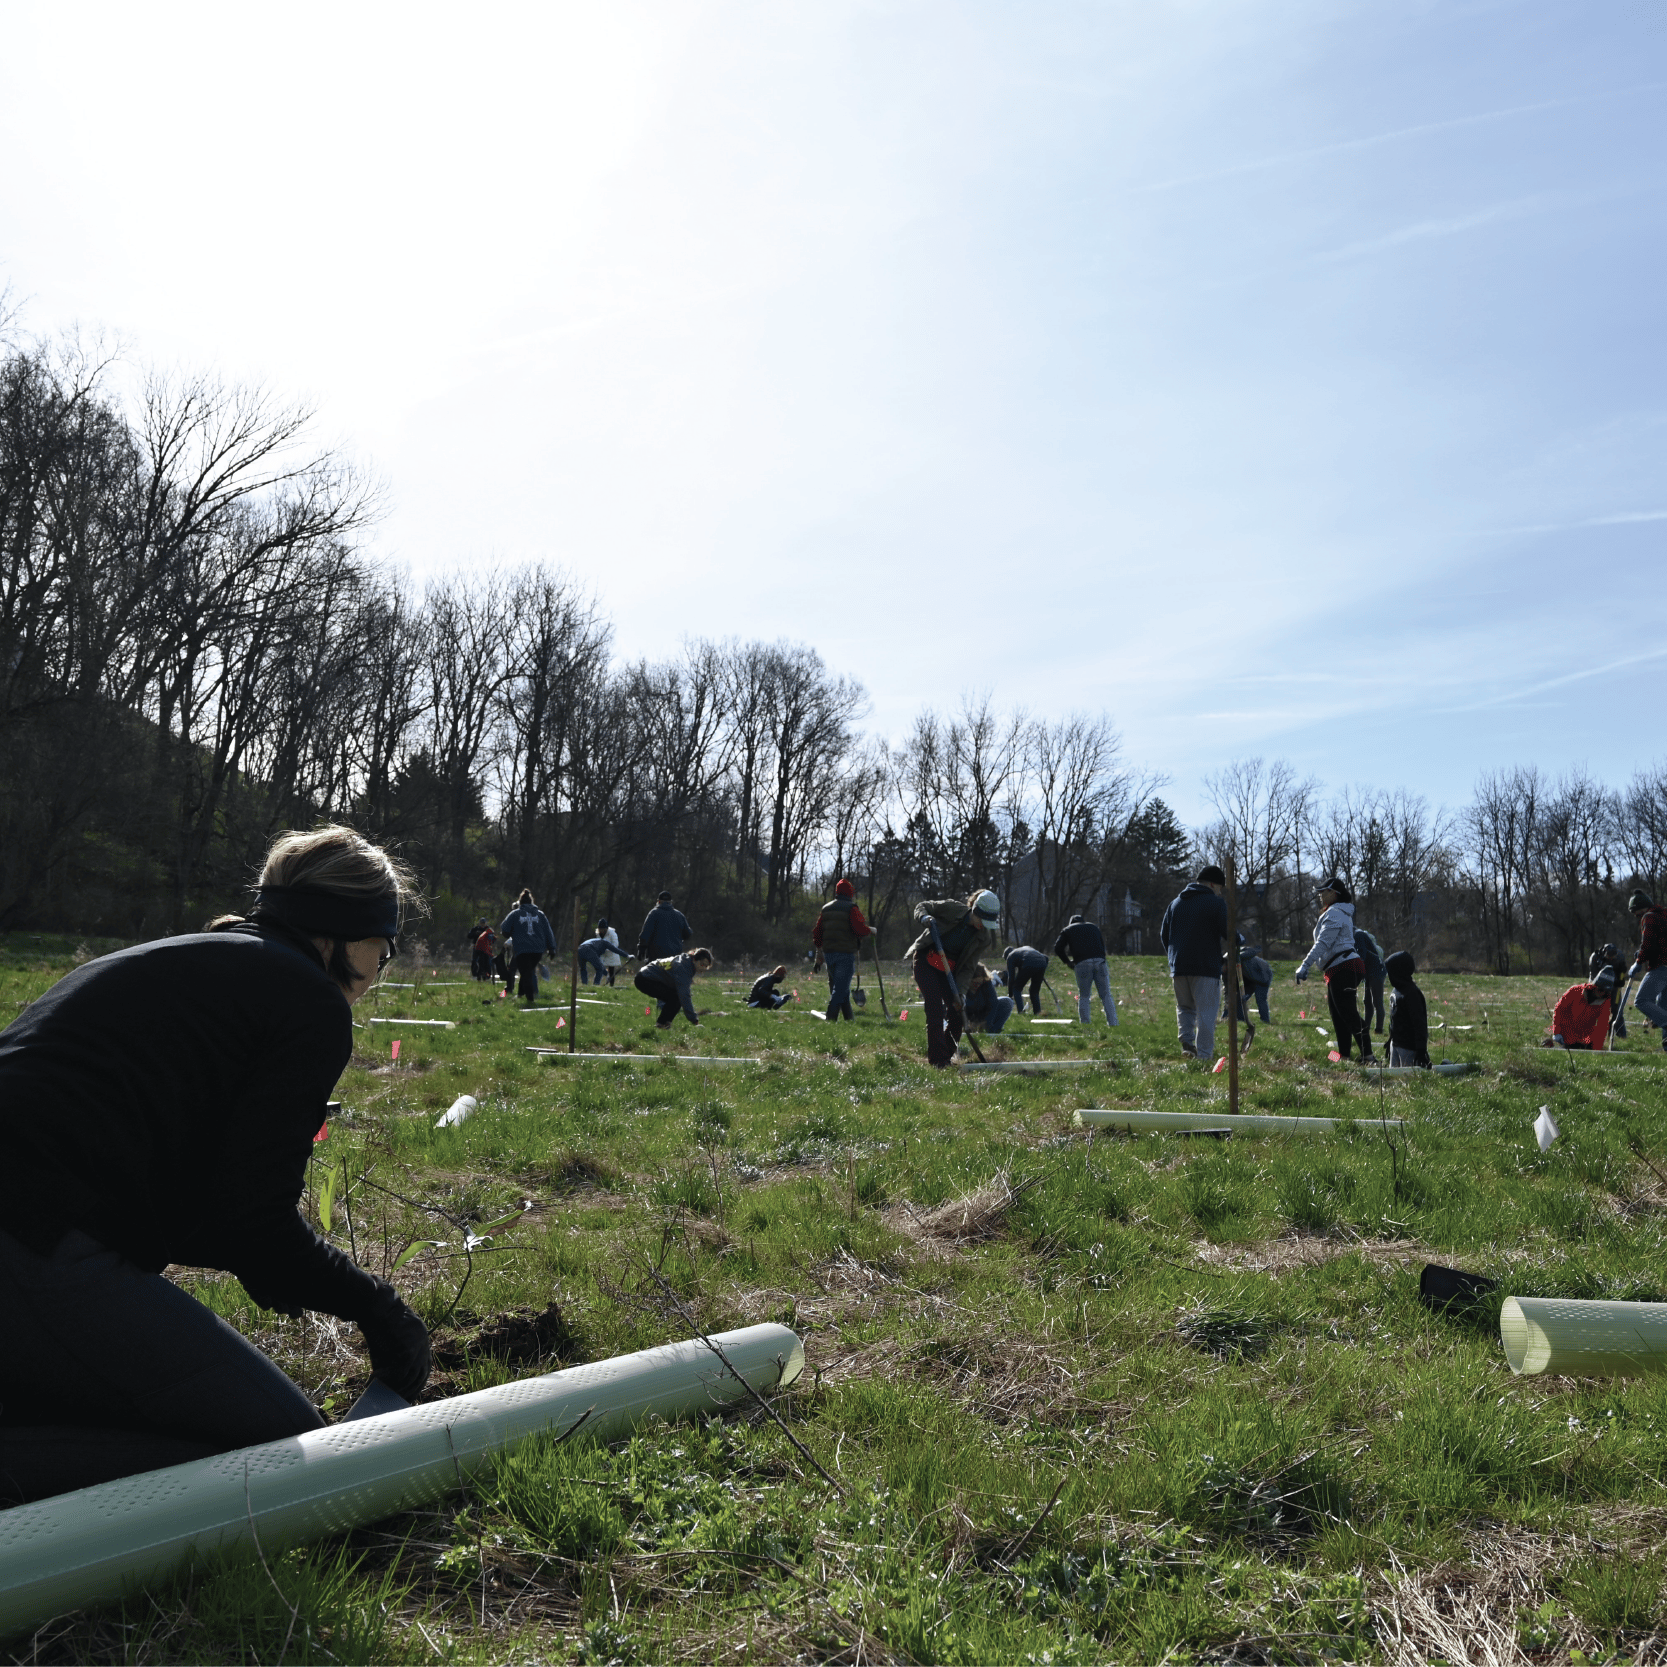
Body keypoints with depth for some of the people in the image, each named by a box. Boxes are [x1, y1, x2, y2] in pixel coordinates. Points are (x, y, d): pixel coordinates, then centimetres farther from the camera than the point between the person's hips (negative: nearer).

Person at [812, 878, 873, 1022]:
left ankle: (849, 1018, 23)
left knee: (838, 986, 16)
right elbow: (860, 929, -17)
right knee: (841, 987, -6)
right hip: (846, 953, -7)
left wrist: (819, 951, 24)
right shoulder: (851, 908, -7)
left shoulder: (826, 908, 14)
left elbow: (817, 932, 16)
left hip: (829, 952, 7)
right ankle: (831, 1018, -14)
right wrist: (871, 930, 3)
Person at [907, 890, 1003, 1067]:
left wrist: (961, 992, -18)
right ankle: (938, 1060, -11)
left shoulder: (982, 937, -6)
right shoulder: (952, 908, -16)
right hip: (925, 962, -4)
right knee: (936, 1011, -16)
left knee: (957, 1011, -2)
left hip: (949, 969, 4)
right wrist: (925, 917, -27)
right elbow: (921, 906, -4)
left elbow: (967, 967, -5)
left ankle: (947, 1055, 19)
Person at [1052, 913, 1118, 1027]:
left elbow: (1058, 948, 9)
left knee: (1084, 996, 6)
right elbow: (1102, 945, 27)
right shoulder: (1093, 927, 30)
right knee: (1106, 995, 5)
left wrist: (1067, 962, 19)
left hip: (1082, 963, -2)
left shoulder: (1068, 930, 21)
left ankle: (1084, 1025, 1)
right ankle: (1113, 1023, -1)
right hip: (1100, 961, 2)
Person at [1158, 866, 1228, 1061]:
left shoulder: (1175, 903, 15)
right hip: (1206, 967, -5)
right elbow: (1229, 935, -7)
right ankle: (1204, 1055, -4)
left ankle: (1186, 1041, 0)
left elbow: (1163, 935, 18)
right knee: (1206, 1012, -2)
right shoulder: (1215, 903, -3)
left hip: (1179, 966, 5)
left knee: (1184, 1007, 20)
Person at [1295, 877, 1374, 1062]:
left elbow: (1323, 943, -19)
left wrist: (1305, 965, -23)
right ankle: (1344, 1055, 14)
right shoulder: (1342, 913, 23)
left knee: (1347, 1012, -14)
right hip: (1339, 969, 11)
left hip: (1343, 968, -11)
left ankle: (1367, 1055, -19)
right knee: (1338, 1014, 12)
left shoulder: (1334, 913, -10)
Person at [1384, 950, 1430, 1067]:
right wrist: (1390, 1039, 25)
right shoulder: (1396, 990, 10)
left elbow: (1419, 1023, -21)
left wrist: (1421, 1049, -23)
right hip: (1395, 1043, 10)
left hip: (1408, 1046, -9)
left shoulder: (1411, 993, -19)